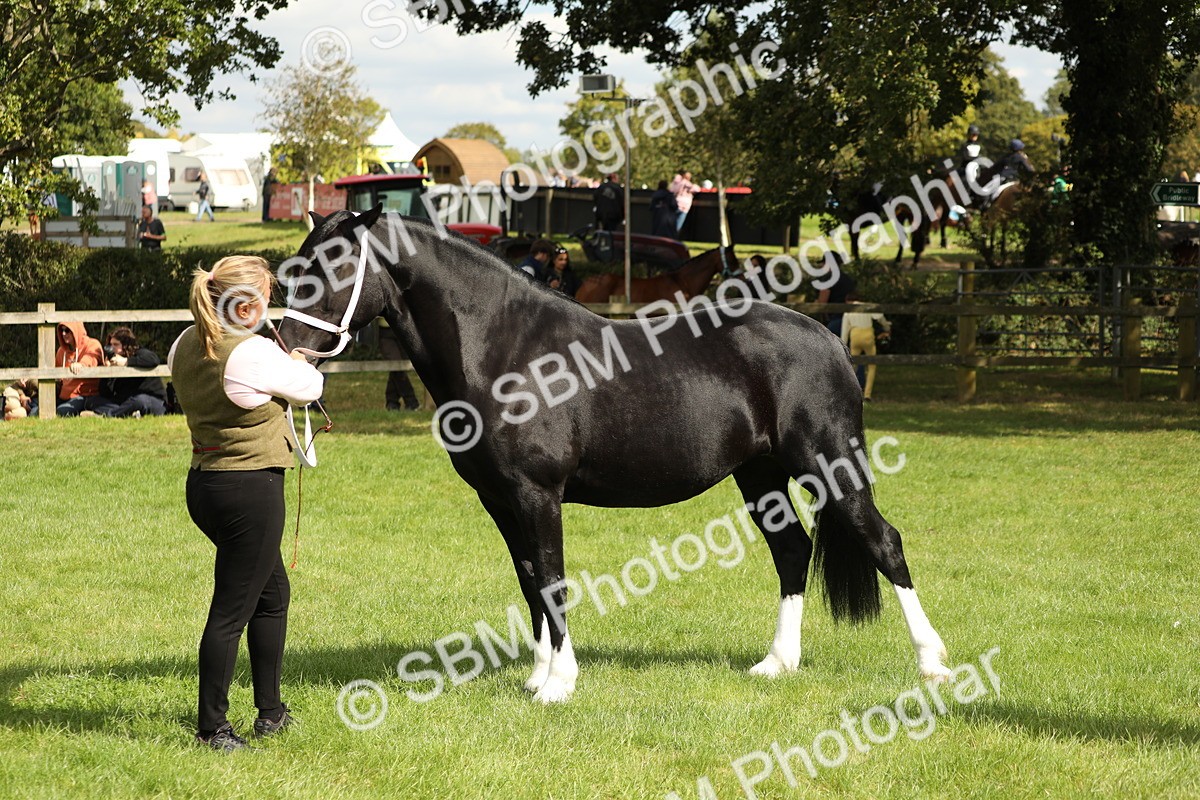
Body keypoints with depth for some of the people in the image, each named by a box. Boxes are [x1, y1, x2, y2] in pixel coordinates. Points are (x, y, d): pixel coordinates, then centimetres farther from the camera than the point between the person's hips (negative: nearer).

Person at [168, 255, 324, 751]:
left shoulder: (185, 346, 2)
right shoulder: (254, 354, -21)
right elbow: (309, 388, -5)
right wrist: (297, 366, 18)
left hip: (204, 484, 9)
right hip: (251, 488, -9)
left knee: (273, 592, 23)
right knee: (232, 609, 0)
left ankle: (270, 712, 31)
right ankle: (211, 727, 6)